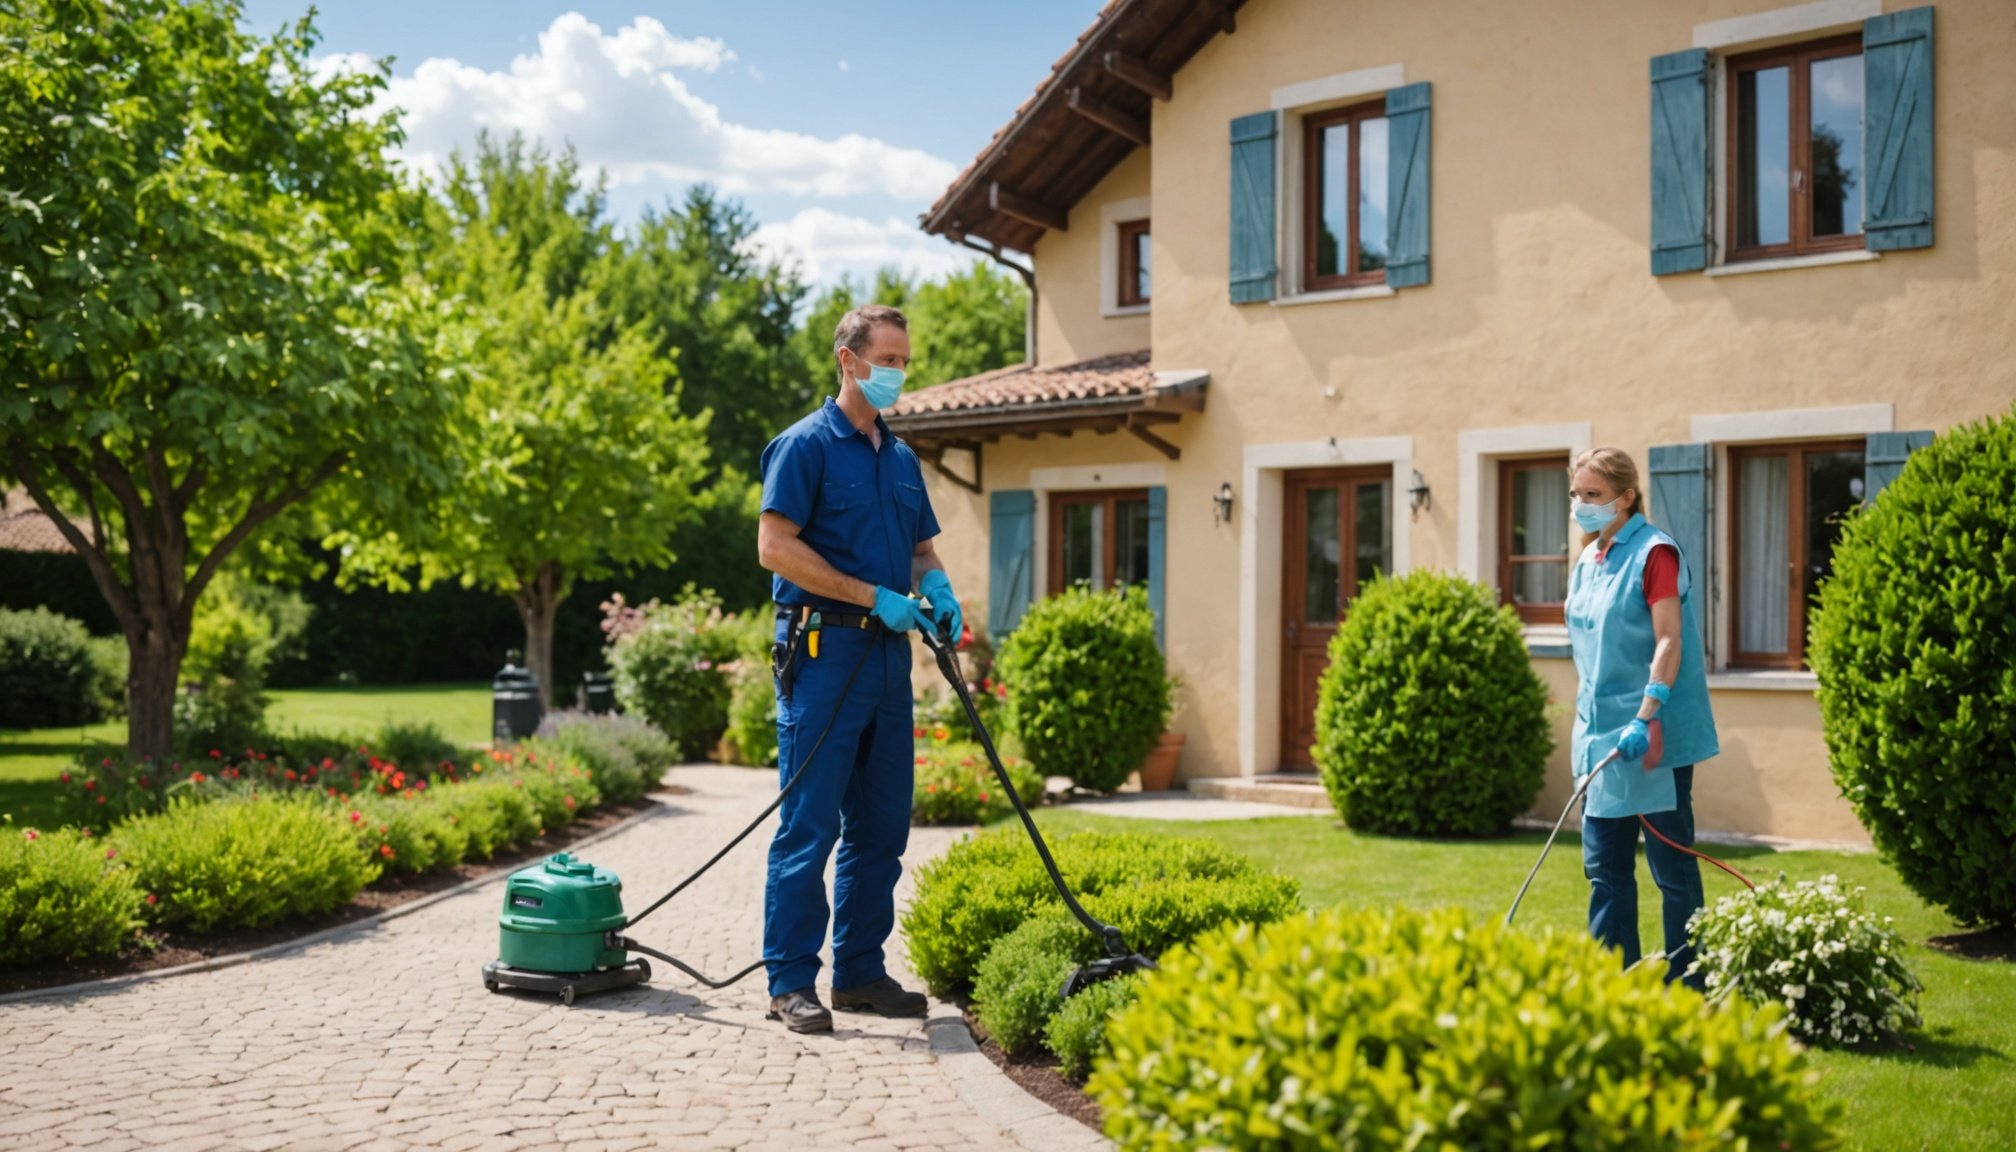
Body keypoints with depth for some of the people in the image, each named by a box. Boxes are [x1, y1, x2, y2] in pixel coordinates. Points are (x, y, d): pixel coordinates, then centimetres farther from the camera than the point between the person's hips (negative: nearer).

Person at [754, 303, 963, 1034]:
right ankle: (790, 982, 1)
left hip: (888, 653, 8)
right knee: (809, 824, -5)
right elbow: (776, 547, -14)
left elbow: (922, 547, 25)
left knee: (881, 827, 10)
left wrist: (936, 585, 1)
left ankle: (860, 973, 19)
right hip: (824, 650, -8)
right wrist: (874, 596, -16)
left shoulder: (901, 458, 17)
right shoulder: (806, 445, -6)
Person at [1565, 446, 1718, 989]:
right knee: (1604, 865, 10)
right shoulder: (1586, 564, 14)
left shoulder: (1654, 552, -10)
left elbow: (1669, 639, -18)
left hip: (1654, 740, -8)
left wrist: (1645, 717, -27)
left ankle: (1684, 987, 8)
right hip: (1600, 737, 8)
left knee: (1672, 867, 0)